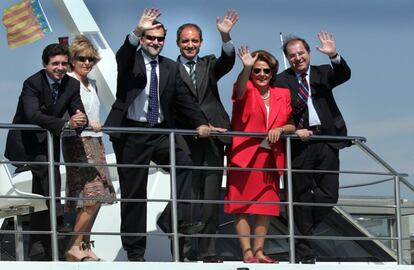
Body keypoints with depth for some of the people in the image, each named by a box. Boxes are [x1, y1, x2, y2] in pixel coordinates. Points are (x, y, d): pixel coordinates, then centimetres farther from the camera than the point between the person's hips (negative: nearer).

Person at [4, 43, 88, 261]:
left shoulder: (72, 85, -3)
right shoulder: (32, 84, -21)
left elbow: (79, 115, -7)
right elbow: (33, 115, -35)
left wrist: (81, 120, -33)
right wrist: (66, 124, -44)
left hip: (48, 143, 6)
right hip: (25, 143, -6)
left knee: (41, 198, 8)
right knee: (48, 169, -32)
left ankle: (38, 253, 13)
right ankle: (58, 222, -36)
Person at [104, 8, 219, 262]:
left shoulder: (171, 68, 9)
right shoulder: (130, 60, -1)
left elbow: (184, 99, 6)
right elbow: (122, 56, -25)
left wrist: (201, 123, -8)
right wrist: (137, 32, -43)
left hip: (160, 133, 3)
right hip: (131, 133, -3)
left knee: (184, 162, -26)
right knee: (133, 192, 2)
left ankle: (177, 219, -21)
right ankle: (135, 251, 11)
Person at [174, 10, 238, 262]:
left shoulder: (209, 65, 14)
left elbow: (227, 61, -7)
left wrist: (226, 36, -23)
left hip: (212, 139, 3)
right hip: (186, 142, -3)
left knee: (211, 197, 3)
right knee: (189, 196, -4)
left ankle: (208, 249, 5)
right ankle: (188, 248, 0)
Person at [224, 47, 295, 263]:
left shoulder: (283, 95, 10)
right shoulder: (246, 90, -1)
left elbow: (292, 125, 9)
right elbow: (240, 89, -26)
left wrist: (280, 129, -13)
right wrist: (246, 67, -43)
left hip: (270, 158, 4)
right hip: (244, 155, -4)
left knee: (265, 206, 4)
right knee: (241, 205, -6)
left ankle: (259, 251, 10)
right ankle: (247, 252, -5)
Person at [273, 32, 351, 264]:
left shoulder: (322, 73, 12)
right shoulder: (281, 81, 6)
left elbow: (344, 75, -8)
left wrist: (334, 55, -24)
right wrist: (294, 131, -14)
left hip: (326, 141, 2)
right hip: (299, 141, -2)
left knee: (328, 196, -2)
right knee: (301, 197, 2)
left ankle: (302, 233, 20)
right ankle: (304, 251, 9)